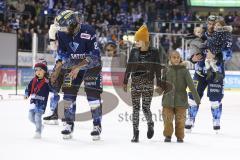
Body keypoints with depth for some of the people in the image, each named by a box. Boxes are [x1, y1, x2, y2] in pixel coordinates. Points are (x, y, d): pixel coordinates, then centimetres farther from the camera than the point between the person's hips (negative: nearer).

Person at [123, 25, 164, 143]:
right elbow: (129, 67, 10)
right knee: (135, 108, 0)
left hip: (148, 83, -3)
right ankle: (135, 133, 4)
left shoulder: (154, 52, -2)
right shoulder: (134, 52, 6)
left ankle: (150, 124, 27)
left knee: (146, 107, -4)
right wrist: (125, 82, 10)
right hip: (135, 83, 3)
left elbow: (158, 69, -1)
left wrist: (159, 84, -3)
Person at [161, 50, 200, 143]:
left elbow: (191, 85, -7)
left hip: (181, 100, -1)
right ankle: (168, 135, 14)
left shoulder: (184, 71, -2)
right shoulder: (167, 70, 2)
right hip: (168, 100, 1)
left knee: (180, 119, 2)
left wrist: (197, 98, -11)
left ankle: (180, 136, 14)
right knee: (167, 119, 1)